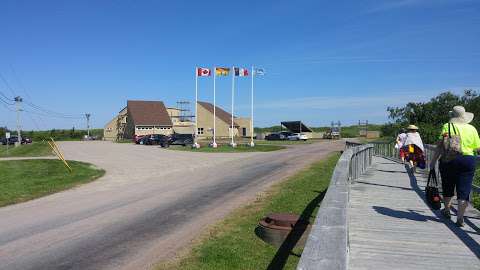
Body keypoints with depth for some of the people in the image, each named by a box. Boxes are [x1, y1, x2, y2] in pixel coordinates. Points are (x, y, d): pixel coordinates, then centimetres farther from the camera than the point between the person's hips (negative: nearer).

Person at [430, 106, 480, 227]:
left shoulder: (447, 126, -3)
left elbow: (440, 146, -10)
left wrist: (433, 160, -7)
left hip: (448, 161, 0)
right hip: (467, 161, 1)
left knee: (448, 187, 16)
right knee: (464, 189, 3)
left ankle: (447, 210, 33)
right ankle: (460, 218, -2)